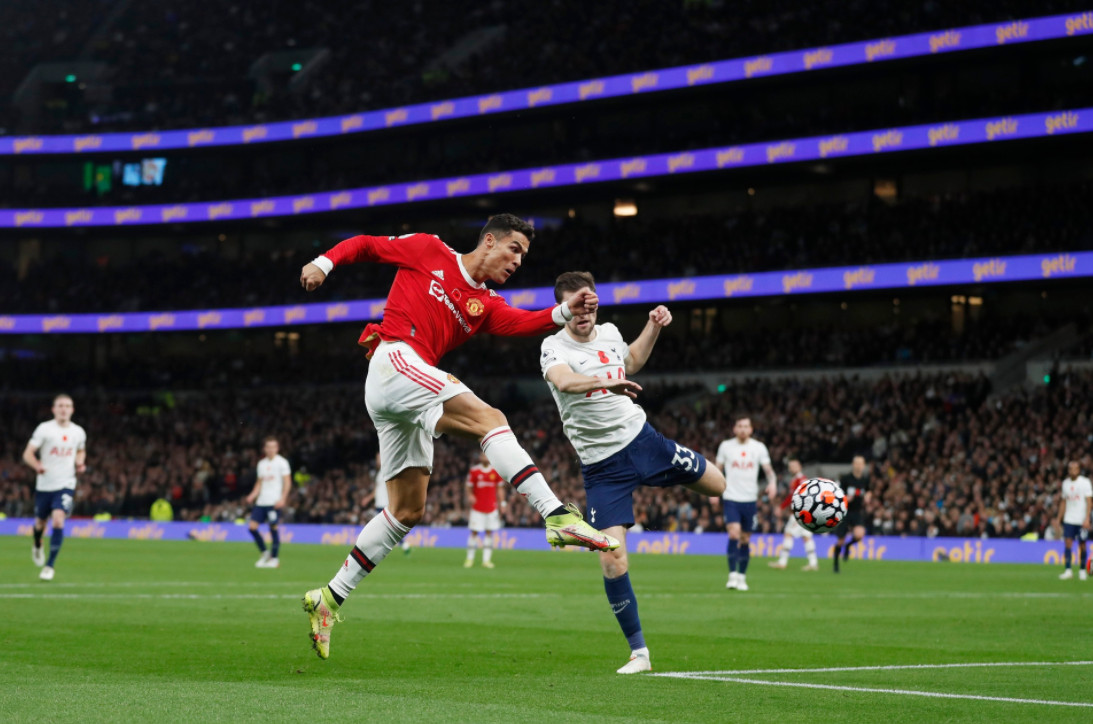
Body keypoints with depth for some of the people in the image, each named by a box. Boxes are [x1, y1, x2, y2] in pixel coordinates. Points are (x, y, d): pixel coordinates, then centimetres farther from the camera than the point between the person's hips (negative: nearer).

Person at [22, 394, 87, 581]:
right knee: (40, 523, 14)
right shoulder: (44, 429, -7)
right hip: (44, 485, 0)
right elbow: (28, 454, -9)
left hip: (66, 485, 0)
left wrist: (80, 463, 2)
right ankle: (37, 546, 51)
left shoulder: (78, 432, 3)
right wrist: (37, 466, -30)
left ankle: (50, 565, -12)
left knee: (58, 521, -19)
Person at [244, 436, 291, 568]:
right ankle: (264, 553, 12)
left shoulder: (281, 462, -2)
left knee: (273, 527, -6)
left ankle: (274, 558, 3)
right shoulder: (262, 463, 14)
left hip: (275, 502, -5)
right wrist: (252, 496, 5)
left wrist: (282, 499, -15)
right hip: (261, 501, 6)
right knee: (252, 526, -4)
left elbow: (287, 483, -5)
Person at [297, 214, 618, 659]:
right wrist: (324, 264, -4)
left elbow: (519, 323, -1)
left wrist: (565, 312, -18)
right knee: (487, 418, -24)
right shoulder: (428, 251, 8)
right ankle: (557, 516, -37)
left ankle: (330, 598, 17)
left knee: (407, 511, 9)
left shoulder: (485, 304, 19)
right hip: (394, 360, -9)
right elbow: (365, 246, 13)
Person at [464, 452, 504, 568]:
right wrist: (470, 496, -17)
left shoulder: (496, 471, 5)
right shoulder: (474, 471, -1)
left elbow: (499, 489, 12)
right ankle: (470, 558, 4)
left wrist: (502, 503, 6)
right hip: (477, 508, -2)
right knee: (474, 532, -5)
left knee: (489, 532, 1)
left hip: (492, 508, 2)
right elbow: (469, 487, 3)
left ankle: (486, 560, 4)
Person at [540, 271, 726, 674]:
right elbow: (564, 381, -41)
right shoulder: (554, 348, -16)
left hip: (641, 439, 5)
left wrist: (653, 328, 11)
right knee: (612, 559, -14)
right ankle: (639, 653, 0)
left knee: (717, 485, 15)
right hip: (602, 466, -5)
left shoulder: (609, 333, 2)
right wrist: (606, 381, -59)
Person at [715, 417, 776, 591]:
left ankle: (742, 577, 18)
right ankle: (733, 575, -18)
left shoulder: (759, 447, 3)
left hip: (750, 499, 2)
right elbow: (717, 470, 11)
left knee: (745, 539, 7)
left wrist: (772, 483, -16)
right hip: (731, 498, -2)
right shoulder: (725, 446, 3)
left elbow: (768, 469, 4)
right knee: (734, 533, -19)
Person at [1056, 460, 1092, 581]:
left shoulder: (1085, 482, -4)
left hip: (1082, 520, -3)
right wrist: (1059, 519, 14)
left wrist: (1087, 519, -15)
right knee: (1067, 543, -7)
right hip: (1069, 520, 3)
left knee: (1082, 545, 2)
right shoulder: (1066, 483, 10)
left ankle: (1082, 570, 14)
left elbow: (1089, 502, -6)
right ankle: (1068, 570, -8)